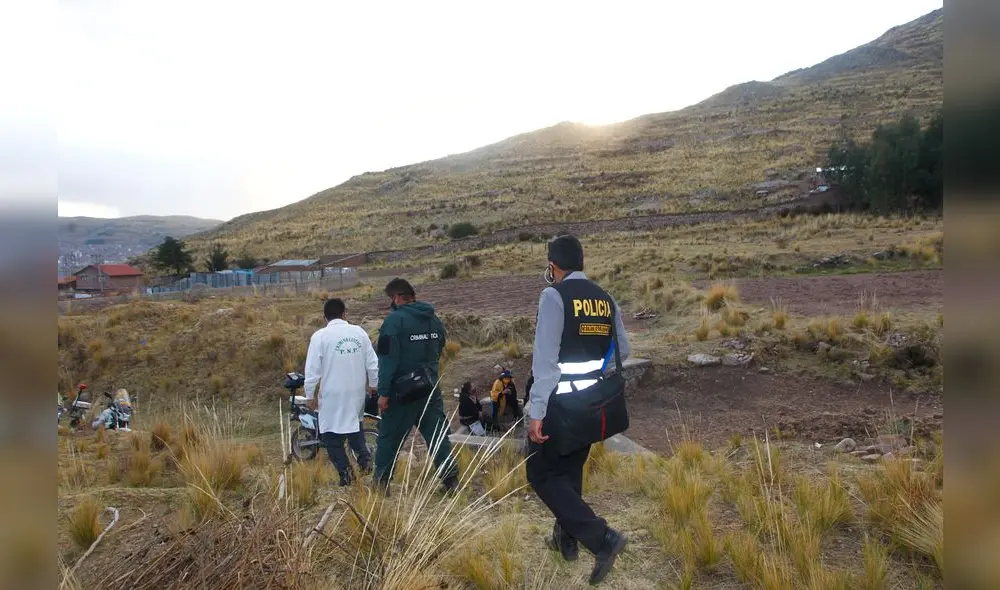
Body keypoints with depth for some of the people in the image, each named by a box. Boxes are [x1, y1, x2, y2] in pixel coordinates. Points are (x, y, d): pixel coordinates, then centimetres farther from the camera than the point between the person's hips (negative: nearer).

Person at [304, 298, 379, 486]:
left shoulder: (320, 336, -9)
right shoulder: (359, 332, 0)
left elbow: (312, 369, -9)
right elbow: (372, 363, 4)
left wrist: (310, 395, 1)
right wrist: (374, 384, 19)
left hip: (332, 394, -4)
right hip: (356, 392, 4)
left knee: (332, 436, 8)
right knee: (354, 426, 24)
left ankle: (345, 472, 3)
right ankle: (363, 455, 4)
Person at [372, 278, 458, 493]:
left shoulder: (395, 320, -14)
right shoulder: (434, 319, 8)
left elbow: (388, 358, -17)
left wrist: (383, 392, -15)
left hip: (402, 391, -5)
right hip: (430, 388, 5)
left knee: (389, 436, 9)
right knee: (438, 434, 8)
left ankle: (381, 482, 16)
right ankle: (451, 479, 5)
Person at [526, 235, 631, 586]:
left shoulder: (554, 296, -15)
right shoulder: (606, 298, 4)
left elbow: (545, 358, -21)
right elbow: (622, 350, 12)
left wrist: (536, 413, -20)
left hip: (560, 403, -7)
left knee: (542, 474, 6)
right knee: (571, 469, 23)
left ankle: (602, 538, -3)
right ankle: (567, 539, 34)